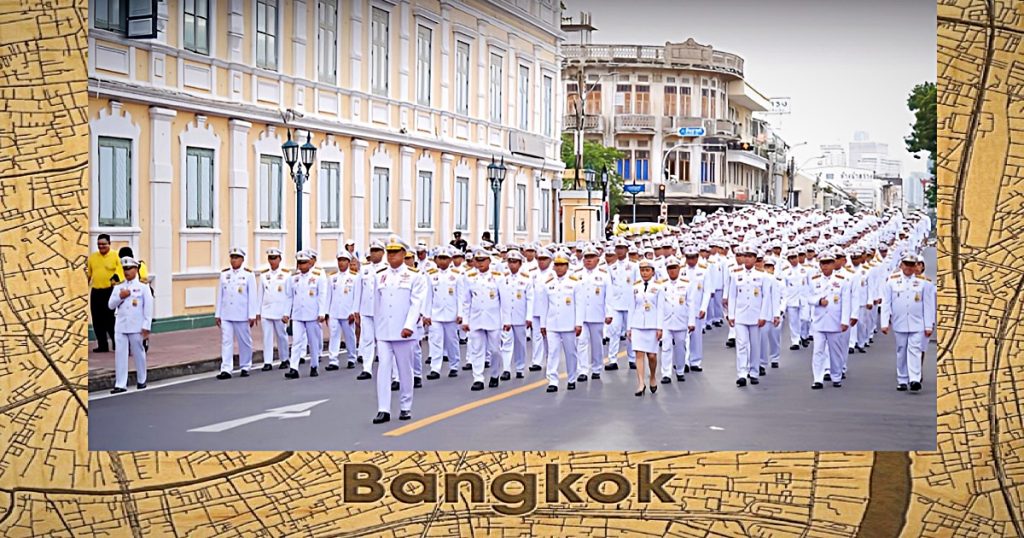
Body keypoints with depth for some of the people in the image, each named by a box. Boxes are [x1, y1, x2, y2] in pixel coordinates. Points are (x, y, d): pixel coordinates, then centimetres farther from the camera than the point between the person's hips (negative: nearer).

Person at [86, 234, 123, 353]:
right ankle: (102, 345, 15)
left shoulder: (115, 256, -1)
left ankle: (117, 344, 5)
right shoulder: (92, 257, 11)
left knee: (111, 320, -6)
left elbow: (121, 273, -5)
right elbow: (88, 274, 13)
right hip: (96, 292, 5)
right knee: (97, 320, 7)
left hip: (110, 291, -5)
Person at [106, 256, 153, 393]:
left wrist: (146, 326, -7)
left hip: (137, 327, -3)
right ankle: (120, 384, -2)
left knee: (138, 353, 6)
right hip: (120, 326, 3)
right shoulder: (118, 287, 12)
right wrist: (120, 297, -8)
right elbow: (110, 305, 10)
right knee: (120, 354, -2)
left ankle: (141, 380, 21)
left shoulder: (143, 287, 1)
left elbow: (148, 308, -2)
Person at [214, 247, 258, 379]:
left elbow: (252, 296, -3)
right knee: (226, 341, -2)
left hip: (242, 315, -3)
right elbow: (220, 295, 10)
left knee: (245, 342, 6)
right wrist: (217, 314, 7)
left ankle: (245, 367, 18)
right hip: (226, 315, 3)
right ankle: (226, 369, -5)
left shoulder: (248, 274, -1)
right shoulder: (224, 274, 9)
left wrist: (252, 315, -7)